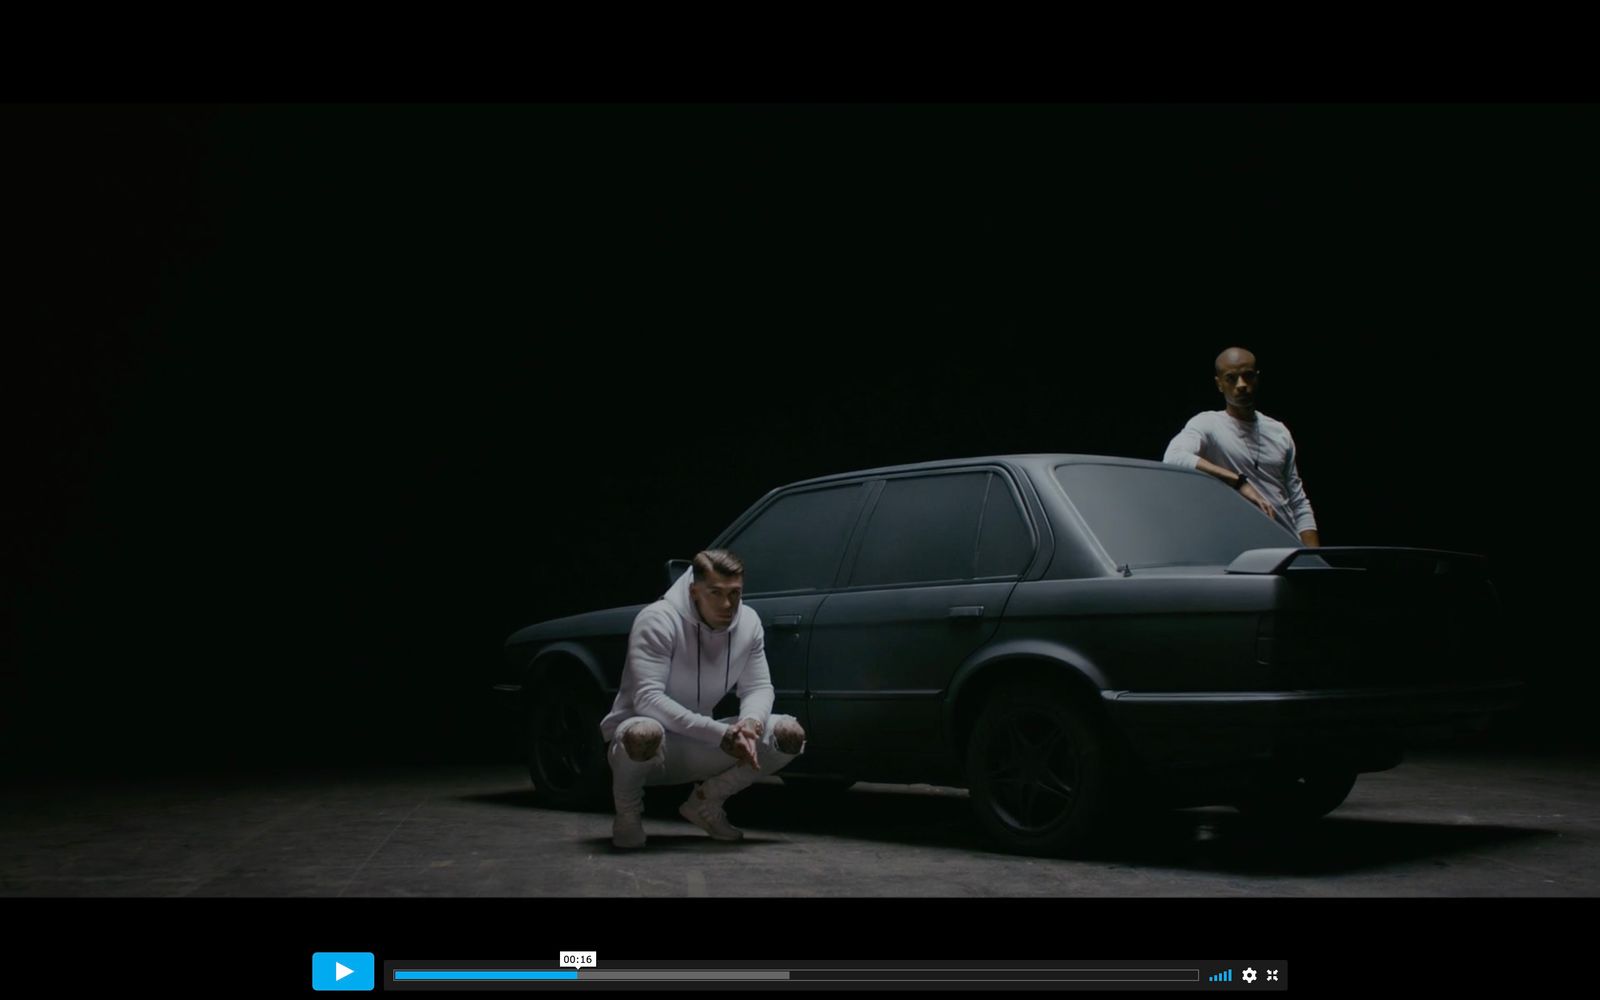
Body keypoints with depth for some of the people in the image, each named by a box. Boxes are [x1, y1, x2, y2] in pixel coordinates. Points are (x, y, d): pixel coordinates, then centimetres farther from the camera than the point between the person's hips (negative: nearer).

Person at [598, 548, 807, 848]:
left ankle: (706, 802, 8)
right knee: (645, 733, -42)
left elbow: (758, 687, 0)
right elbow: (647, 698, -29)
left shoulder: (749, 623, -5)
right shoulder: (657, 620, -22)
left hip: (696, 749, 6)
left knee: (790, 735, -9)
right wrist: (721, 734, -35)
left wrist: (750, 723, -26)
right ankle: (628, 810, -8)